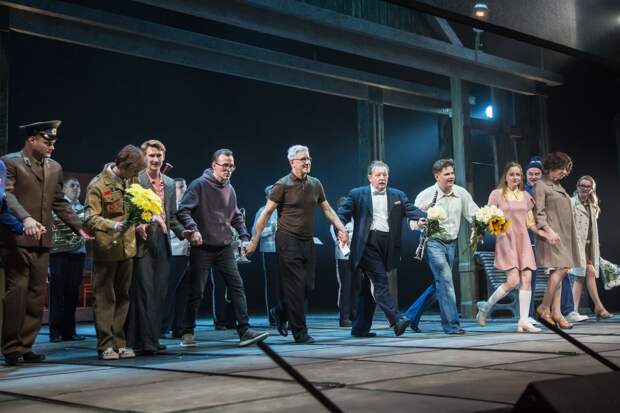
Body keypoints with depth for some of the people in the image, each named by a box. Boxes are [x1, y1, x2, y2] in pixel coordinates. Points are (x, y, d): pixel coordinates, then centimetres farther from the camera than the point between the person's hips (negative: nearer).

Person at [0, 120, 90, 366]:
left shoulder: (54, 168, 18)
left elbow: (60, 203, 22)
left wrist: (78, 227, 13)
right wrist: (25, 219, -29)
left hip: (42, 241, 6)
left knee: (37, 295, 5)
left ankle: (25, 346, 13)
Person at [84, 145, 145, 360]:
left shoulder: (131, 181, 8)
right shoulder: (98, 185, -13)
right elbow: (91, 218, -18)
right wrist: (113, 225, -32)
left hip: (127, 247, 7)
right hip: (106, 249, -7)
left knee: (123, 296, 11)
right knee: (104, 298, -1)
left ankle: (119, 343, 19)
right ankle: (106, 345, 5)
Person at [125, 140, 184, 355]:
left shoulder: (170, 183, 18)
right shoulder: (134, 180, -2)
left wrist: (183, 232, 4)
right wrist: (137, 226, -23)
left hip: (163, 243, 6)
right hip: (143, 242, -6)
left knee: (160, 294, 7)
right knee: (143, 293, -9)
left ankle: (153, 339, 16)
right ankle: (144, 342, -6)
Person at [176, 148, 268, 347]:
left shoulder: (229, 189, 12)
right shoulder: (199, 185, -8)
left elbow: (236, 217, 21)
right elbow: (182, 211, -14)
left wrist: (244, 236, 8)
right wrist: (193, 229, -29)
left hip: (225, 248, 5)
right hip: (202, 248, -5)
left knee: (237, 286, -3)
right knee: (196, 291, 2)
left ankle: (244, 331, -2)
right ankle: (188, 333, 16)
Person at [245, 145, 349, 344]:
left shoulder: (315, 184, 9)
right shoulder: (283, 185, -8)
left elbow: (327, 209, 16)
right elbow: (266, 213, -6)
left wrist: (341, 228, 2)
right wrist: (254, 240, -8)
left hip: (307, 241, 6)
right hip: (287, 240, -6)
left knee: (308, 286, 6)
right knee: (295, 287, -5)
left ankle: (280, 313, 30)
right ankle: (300, 332, 4)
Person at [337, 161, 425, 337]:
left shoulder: (398, 195, 15)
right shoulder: (357, 194, 6)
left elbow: (410, 209, 3)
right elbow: (343, 213, 1)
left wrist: (422, 218, -18)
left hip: (387, 245, 4)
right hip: (368, 243, -4)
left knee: (370, 287, 9)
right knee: (380, 281, -16)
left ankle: (360, 328, 15)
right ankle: (396, 319, -20)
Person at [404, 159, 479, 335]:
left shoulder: (461, 193, 1)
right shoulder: (425, 195, -9)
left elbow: (475, 214, 7)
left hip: (451, 243, 6)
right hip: (433, 242, -6)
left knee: (439, 284, 13)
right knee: (445, 280, -15)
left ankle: (412, 316, 28)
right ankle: (451, 324, -7)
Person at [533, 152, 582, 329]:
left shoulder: (558, 186, 21)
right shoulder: (541, 185, -4)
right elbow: (538, 213, -12)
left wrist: (569, 235, 18)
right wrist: (549, 231, -21)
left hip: (563, 235, 8)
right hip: (551, 235, -8)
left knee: (558, 272, 4)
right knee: (561, 269, -17)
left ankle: (556, 312, 4)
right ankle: (544, 307, -7)